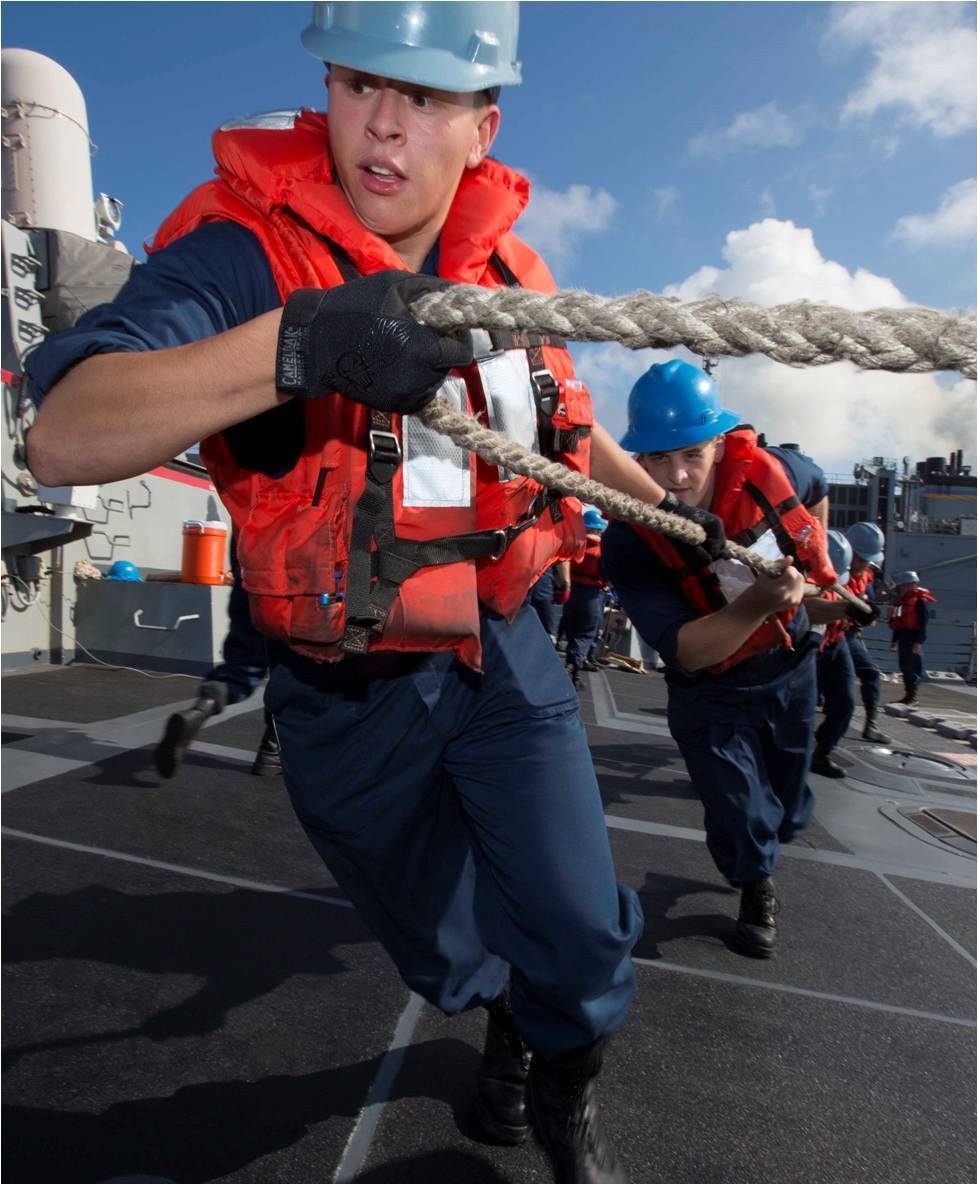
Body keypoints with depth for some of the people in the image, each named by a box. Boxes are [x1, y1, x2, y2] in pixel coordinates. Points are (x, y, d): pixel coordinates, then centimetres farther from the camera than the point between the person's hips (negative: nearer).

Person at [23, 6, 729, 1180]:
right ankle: (508, 1024, 59)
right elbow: (62, 436, -32)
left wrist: (668, 505, 27)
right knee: (449, 947, 20)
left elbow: (565, 421, 18)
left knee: (582, 931, 3)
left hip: (502, 655, 3)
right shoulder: (245, 247, -17)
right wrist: (298, 343, -47)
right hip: (348, 696, -2)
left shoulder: (508, 268, 0)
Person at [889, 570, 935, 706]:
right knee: (905, 667, 10)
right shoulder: (903, 600, 16)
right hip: (904, 637, 9)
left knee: (913, 668, -6)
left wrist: (919, 641, -21)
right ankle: (908, 695, 16)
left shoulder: (920, 601, -9)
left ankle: (912, 696, -3)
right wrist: (895, 640, 20)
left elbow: (923, 622, -16)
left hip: (913, 638, -9)